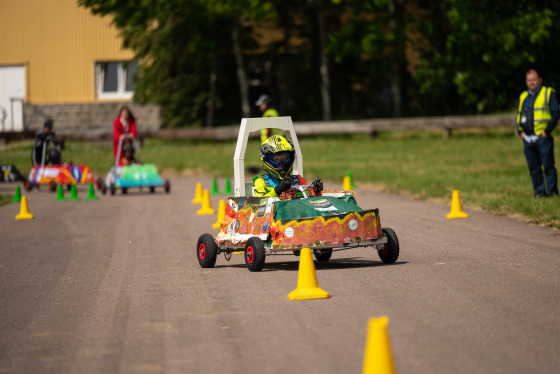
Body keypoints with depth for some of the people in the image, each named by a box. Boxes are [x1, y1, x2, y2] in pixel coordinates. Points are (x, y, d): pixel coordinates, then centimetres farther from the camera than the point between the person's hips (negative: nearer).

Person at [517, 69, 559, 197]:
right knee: (534, 168, 6)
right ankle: (539, 192, 11)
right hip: (528, 138, 6)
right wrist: (520, 131, 10)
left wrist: (547, 131, -11)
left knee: (548, 166, -6)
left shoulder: (548, 93, 1)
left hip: (543, 137, -6)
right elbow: (519, 114, 25)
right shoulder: (523, 96, 18)